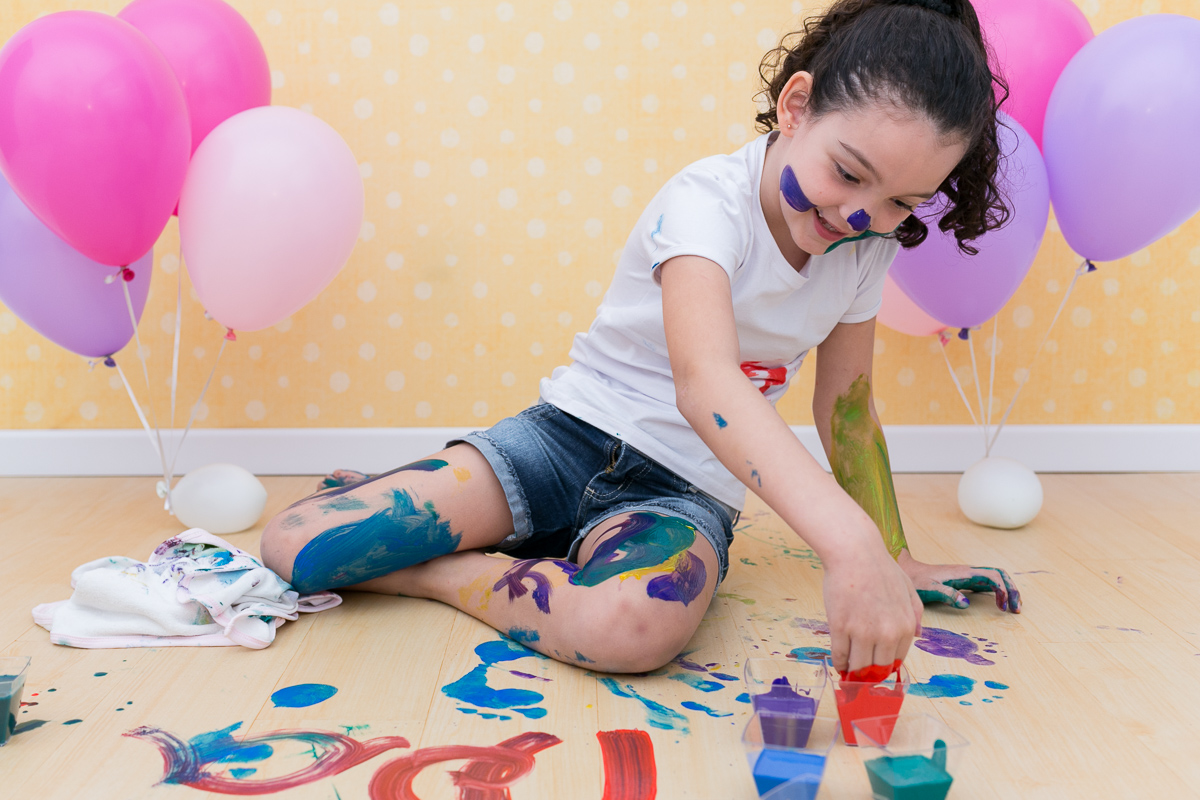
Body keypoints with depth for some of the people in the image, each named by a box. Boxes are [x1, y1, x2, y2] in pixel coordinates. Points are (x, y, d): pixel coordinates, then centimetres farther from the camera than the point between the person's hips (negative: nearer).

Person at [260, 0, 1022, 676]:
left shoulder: (867, 249, 0)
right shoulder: (709, 200, -19)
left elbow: (847, 407, 14)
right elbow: (703, 381, -39)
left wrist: (893, 557, 13)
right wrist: (848, 539, -52)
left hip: (684, 490, 3)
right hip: (572, 433, -3)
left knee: (633, 624, -37)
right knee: (299, 544, -19)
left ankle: (420, 567, -8)